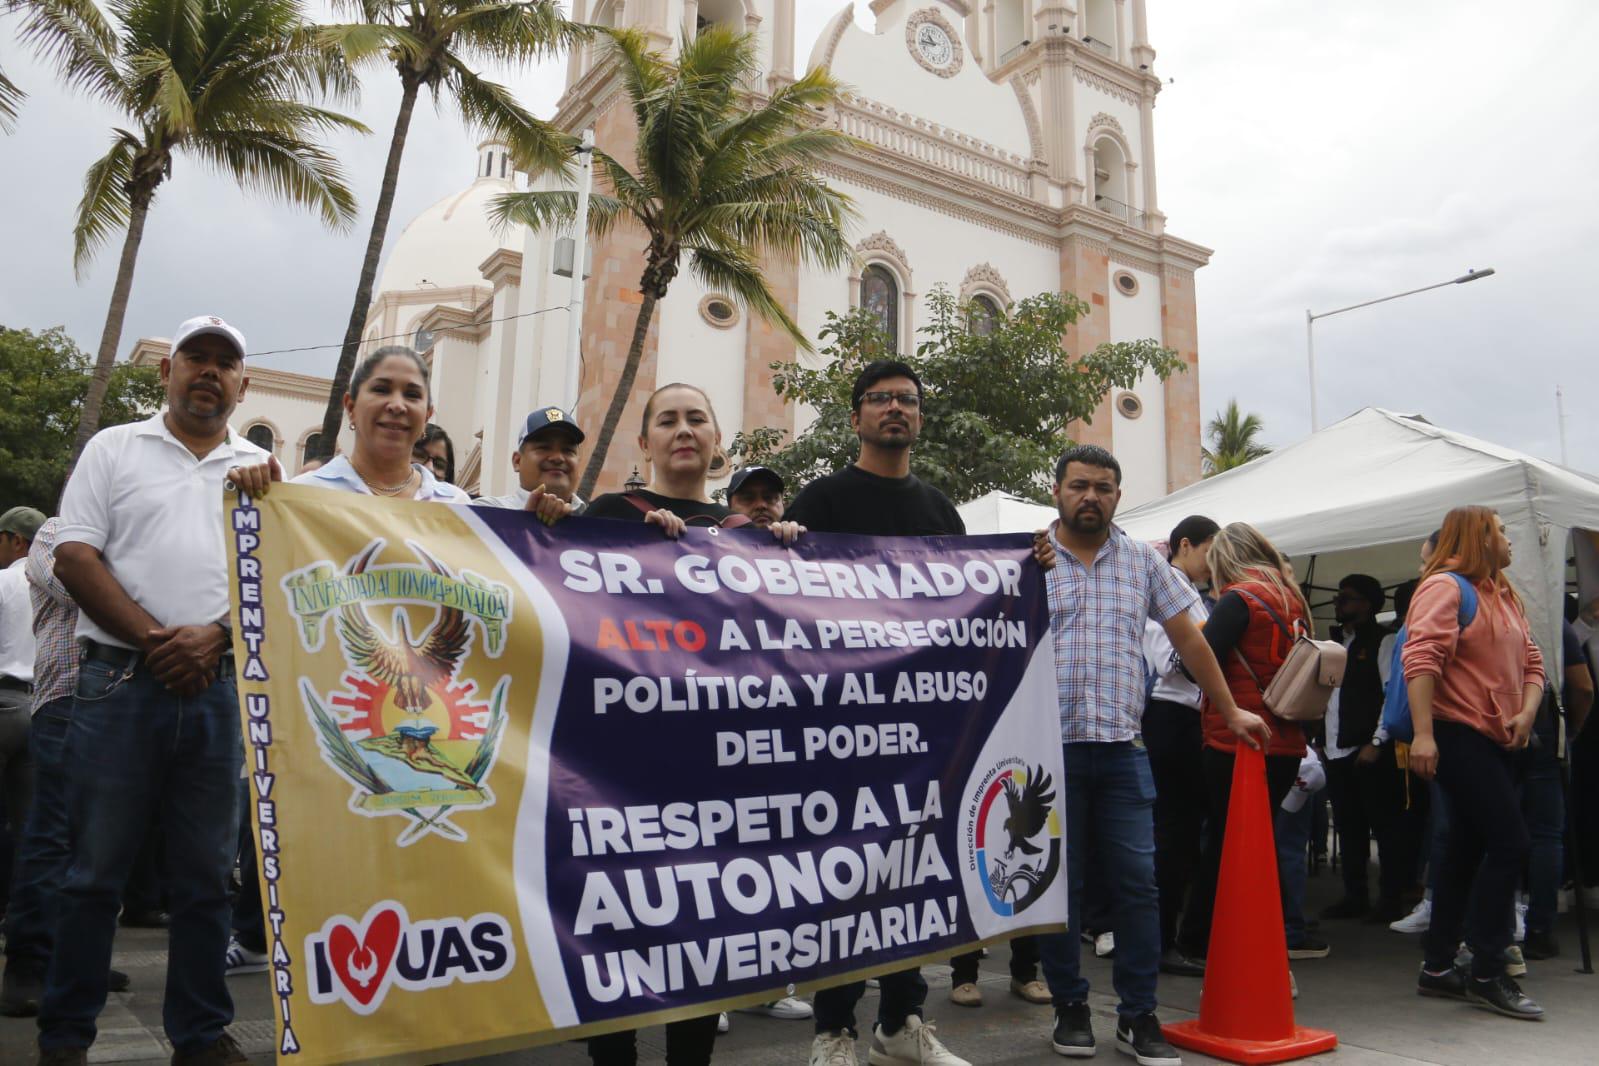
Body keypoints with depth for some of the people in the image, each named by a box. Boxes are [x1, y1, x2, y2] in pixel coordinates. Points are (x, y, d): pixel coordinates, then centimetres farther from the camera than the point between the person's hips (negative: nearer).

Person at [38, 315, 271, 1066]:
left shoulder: (262, 469, 13)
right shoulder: (114, 449, 8)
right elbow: (76, 558, -1)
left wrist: (216, 637, -10)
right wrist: (154, 640, -10)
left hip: (221, 688, 2)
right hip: (121, 682, -1)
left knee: (206, 876, 8)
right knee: (96, 869, 5)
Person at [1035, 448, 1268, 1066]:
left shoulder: (1143, 561, 12)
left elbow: (1188, 638, 16)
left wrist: (1230, 711, 16)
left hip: (1122, 747, 2)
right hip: (1050, 745, -2)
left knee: (1138, 882, 2)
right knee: (1059, 884, 7)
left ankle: (1138, 1016, 15)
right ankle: (1069, 1008, 22)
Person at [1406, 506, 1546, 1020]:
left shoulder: (1504, 596, 20)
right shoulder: (1445, 587, -9)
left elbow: (1530, 662, 19)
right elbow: (1421, 658, -20)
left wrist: (1527, 712, -1)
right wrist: (1423, 733, -27)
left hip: (1493, 741, 9)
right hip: (1457, 735, -9)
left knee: (1468, 850, 11)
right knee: (1509, 844, -11)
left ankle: (1438, 967, 19)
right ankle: (1487, 974, -4)